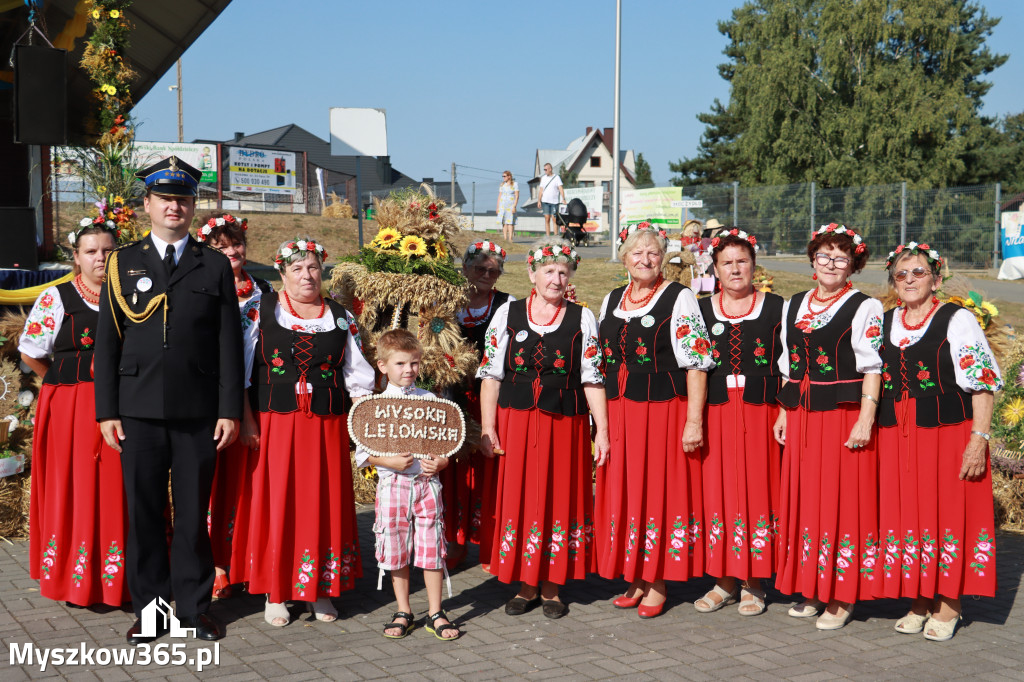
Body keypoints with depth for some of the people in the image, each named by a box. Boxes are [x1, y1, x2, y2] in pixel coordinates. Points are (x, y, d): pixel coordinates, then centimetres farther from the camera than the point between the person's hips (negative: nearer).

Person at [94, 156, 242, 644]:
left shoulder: (215, 266, 8)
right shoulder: (123, 263, 9)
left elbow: (229, 344, 5)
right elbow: (107, 341, 6)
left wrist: (230, 411, -1)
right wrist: (106, 411, 0)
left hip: (198, 412, 0)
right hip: (139, 411, 1)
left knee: (194, 512, 6)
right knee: (142, 512, 5)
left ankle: (193, 606, 18)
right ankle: (148, 608, 18)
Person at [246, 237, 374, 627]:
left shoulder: (341, 318, 10)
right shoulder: (261, 312, 4)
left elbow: (358, 376, 12)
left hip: (327, 427, 2)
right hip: (276, 424, -2)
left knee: (324, 505, 5)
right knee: (276, 503, 0)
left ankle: (321, 591, 17)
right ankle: (275, 594, 11)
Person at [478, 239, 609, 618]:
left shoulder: (583, 319, 5)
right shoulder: (507, 315, 4)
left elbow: (593, 380, 4)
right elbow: (491, 376, 4)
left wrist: (601, 430, -2)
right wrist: (487, 428, -3)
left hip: (564, 425, 0)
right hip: (515, 422, 0)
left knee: (560, 501, 4)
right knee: (518, 500, 3)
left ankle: (552, 588, 17)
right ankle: (527, 587, 17)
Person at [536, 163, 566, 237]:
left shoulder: (556, 177, 0)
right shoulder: (543, 178, 12)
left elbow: (561, 189, -7)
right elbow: (541, 190, 13)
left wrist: (563, 199, -18)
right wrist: (539, 201, 6)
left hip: (554, 201, -3)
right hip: (545, 201, 3)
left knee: (554, 219, -4)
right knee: (547, 219, 1)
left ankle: (555, 235, 0)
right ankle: (547, 236, 2)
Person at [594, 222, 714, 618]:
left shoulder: (680, 299, -5)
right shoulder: (611, 301, 13)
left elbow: (696, 363, -9)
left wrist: (694, 420, -15)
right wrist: (600, 420, 14)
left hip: (664, 411, -5)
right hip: (619, 413, 6)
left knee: (660, 492, 0)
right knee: (623, 492, 8)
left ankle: (657, 583, 11)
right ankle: (635, 579, 20)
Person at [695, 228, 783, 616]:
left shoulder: (776, 308, 6)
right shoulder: (700, 311, 10)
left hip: (760, 413, -1)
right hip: (715, 415, 2)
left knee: (758, 491, 0)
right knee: (717, 492, 3)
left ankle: (753, 584, 11)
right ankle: (724, 581, 15)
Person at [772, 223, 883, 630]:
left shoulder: (864, 308, -3)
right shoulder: (793, 306, 14)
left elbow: (871, 369, -8)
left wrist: (865, 420, -16)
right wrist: (784, 412, 10)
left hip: (844, 416, -6)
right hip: (801, 417, 6)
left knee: (842, 502, -2)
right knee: (804, 501, 8)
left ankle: (842, 597, 7)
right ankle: (814, 591, 19)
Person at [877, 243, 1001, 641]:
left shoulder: (957, 320, -4)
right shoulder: (884, 323, 12)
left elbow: (983, 383, -8)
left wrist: (979, 438, -16)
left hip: (948, 432, -5)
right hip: (896, 437, 5)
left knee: (947, 513, -1)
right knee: (905, 514, 6)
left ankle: (948, 605, 10)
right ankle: (920, 603, 18)